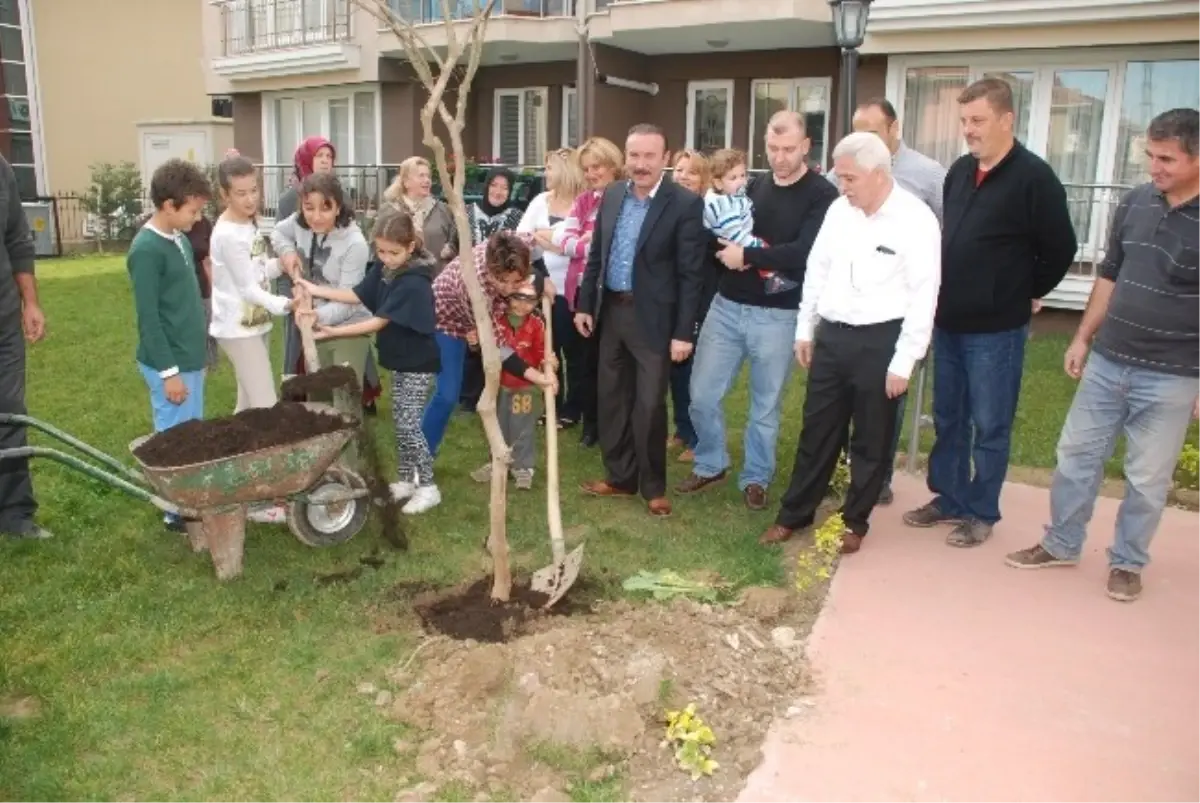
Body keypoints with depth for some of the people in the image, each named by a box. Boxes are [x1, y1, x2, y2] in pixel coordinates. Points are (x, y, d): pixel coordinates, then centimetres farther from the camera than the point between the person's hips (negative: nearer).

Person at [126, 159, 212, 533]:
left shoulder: (181, 240, 9)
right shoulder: (147, 249, -18)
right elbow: (148, 318, -19)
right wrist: (169, 371, -18)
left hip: (191, 358, 9)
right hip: (170, 364, -9)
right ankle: (177, 512, 14)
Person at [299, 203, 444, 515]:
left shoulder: (413, 282, -26)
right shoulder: (384, 268, 0)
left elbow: (379, 322, -26)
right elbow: (359, 295, 6)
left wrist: (333, 332, -26)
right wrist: (317, 290, -1)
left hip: (418, 362, -9)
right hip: (400, 358, 9)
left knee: (408, 424, -6)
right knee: (400, 422, 15)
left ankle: (428, 487, 6)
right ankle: (406, 480, 27)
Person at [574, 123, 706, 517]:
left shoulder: (685, 204, -13)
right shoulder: (612, 195, 5)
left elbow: (691, 273, -13)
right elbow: (596, 254, 12)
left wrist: (684, 332, -16)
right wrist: (585, 304, 9)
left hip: (653, 318, -6)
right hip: (611, 311, 6)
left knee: (650, 405, 2)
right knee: (611, 398, 13)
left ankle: (653, 486, 20)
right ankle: (620, 477, 29)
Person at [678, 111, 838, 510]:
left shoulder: (822, 195, -7)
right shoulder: (755, 186, 10)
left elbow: (804, 253, -20)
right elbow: (721, 235, 12)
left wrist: (746, 256, -15)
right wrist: (728, 250, -11)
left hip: (778, 316, -4)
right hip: (726, 306, 5)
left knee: (766, 406, 9)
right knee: (702, 394, 7)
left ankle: (756, 479, 27)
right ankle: (711, 464, 28)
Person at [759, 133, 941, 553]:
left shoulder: (916, 220, -13)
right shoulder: (839, 209, 4)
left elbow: (923, 297, -13)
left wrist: (903, 362, -14)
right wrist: (805, 329, 13)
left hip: (880, 341, -5)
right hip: (831, 335, 5)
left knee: (870, 440, 10)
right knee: (817, 431, 14)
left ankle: (854, 521, 28)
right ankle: (793, 514, 27)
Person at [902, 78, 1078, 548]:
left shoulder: (1034, 177, -12)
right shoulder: (959, 172, 9)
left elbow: (1060, 249, -8)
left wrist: (1024, 295, 1)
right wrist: (943, 297, 14)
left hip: (996, 329, -6)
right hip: (948, 323, 7)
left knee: (989, 427, 5)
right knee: (948, 420, 15)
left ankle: (981, 513, 19)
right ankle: (948, 499, 30)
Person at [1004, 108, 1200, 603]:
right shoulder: (1134, 204, 2)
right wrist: (1083, 338, 12)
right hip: (1107, 362, 5)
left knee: (1147, 478, 9)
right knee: (1075, 455, 12)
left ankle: (1127, 562, 27)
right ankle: (1061, 545, 28)